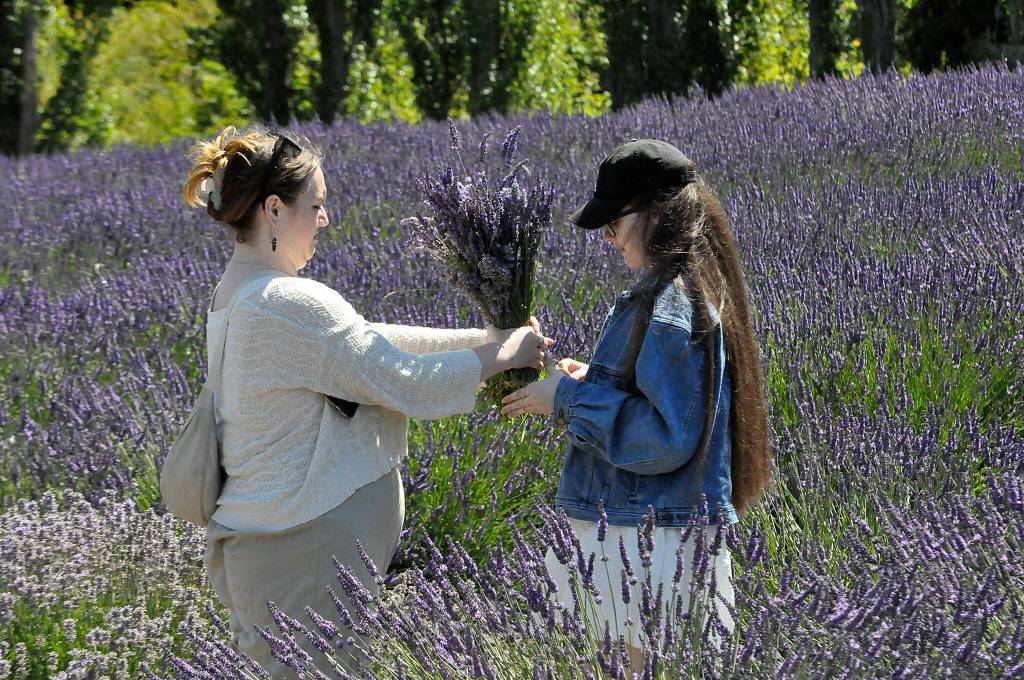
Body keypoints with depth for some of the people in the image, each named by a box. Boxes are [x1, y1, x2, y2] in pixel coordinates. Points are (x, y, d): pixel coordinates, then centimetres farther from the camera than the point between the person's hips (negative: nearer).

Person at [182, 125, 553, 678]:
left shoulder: (237, 295, 12)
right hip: (302, 556, -10)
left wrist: (483, 338, 10)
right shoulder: (289, 303, -20)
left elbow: (371, 341, 14)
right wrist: (504, 356, -1)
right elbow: (410, 383, -15)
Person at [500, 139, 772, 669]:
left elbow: (665, 440, -23)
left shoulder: (670, 306, -19)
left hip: (648, 543, -10)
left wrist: (571, 398, -16)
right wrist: (589, 381, 11)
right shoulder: (694, 287, 12)